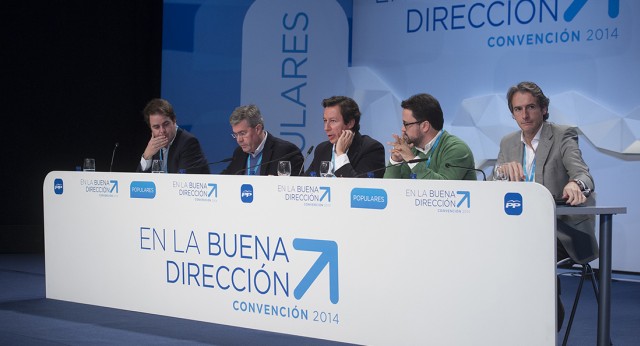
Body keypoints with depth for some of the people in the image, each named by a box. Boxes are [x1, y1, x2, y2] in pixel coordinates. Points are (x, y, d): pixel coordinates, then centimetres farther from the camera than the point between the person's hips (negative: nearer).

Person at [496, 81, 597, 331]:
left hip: (564, 229, -5)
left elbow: (584, 176, -20)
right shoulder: (508, 143, 10)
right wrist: (504, 170, -23)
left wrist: (575, 184, -47)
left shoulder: (563, 136, -5)